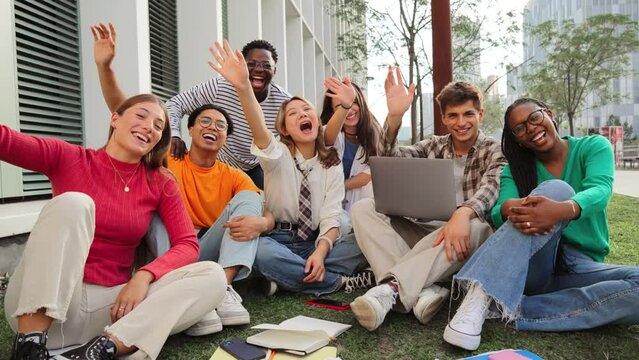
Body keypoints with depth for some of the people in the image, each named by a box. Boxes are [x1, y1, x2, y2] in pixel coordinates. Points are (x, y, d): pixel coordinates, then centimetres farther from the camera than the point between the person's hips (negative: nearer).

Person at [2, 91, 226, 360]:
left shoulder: (161, 184, 6)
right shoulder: (68, 158, 1)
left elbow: (187, 245, -2)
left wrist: (143, 276, -19)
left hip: (112, 303, 2)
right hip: (45, 304, -2)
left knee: (212, 275, -17)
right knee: (73, 202, -25)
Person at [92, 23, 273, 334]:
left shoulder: (234, 177, 4)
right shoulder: (168, 160, 4)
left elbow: (271, 215, -8)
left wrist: (259, 222, -33)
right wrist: (104, 65, -16)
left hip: (210, 252, 1)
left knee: (248, 198, -16)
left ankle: (223, 288, -34)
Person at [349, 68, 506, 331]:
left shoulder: (494, 151, 4)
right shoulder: (434, 146, 13)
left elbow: (490, 187, -18)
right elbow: (390, 161, -3)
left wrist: (462, 213, -39)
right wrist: (394, 117, -20)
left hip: (462, 237, -3)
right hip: (426, 233, 3)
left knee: (475, 226, -38)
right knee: (363, 208, -17)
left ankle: (390, 289, -42)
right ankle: (422, 289, -35)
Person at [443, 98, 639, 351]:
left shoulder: (594, 147, 4)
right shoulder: (515, 167, 7)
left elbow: (600, 191, -18)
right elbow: (497, 215, -11)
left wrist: (562, 210, -41)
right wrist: (508, 208, -36)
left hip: (579, 267, 1)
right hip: (525, 266, -1)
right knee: (556, 188, -28)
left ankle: (516, 311, -30)